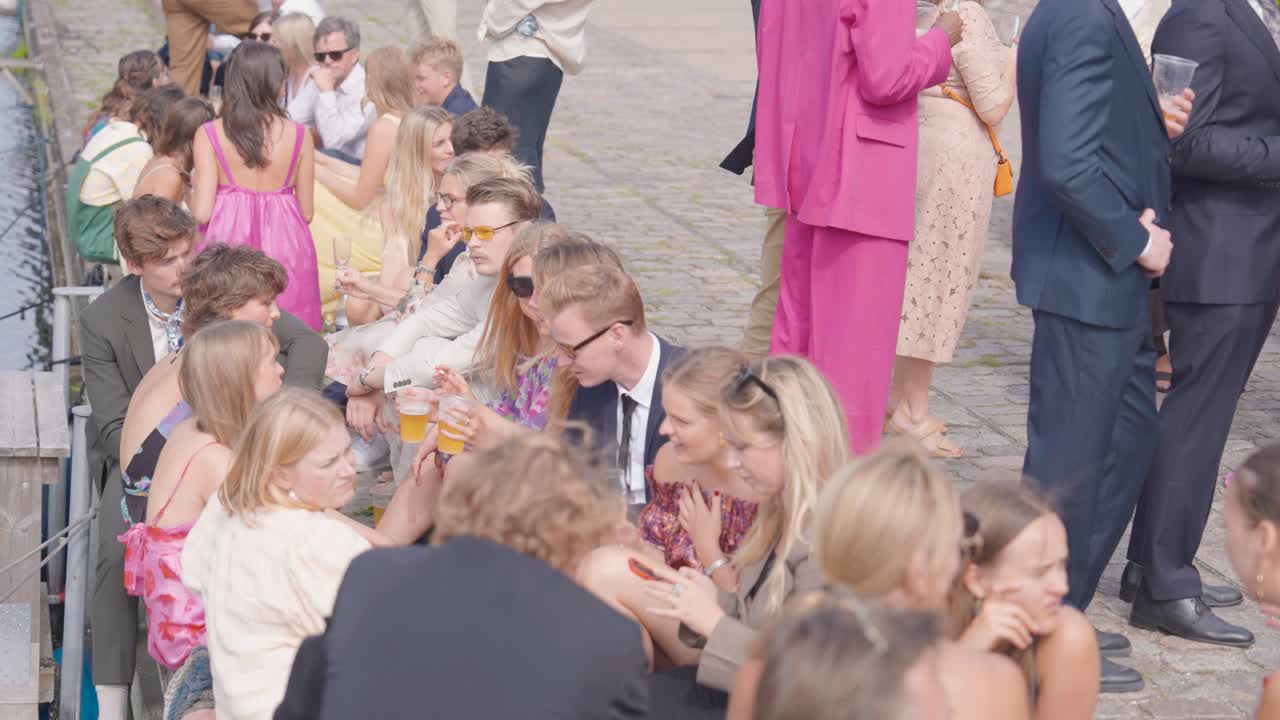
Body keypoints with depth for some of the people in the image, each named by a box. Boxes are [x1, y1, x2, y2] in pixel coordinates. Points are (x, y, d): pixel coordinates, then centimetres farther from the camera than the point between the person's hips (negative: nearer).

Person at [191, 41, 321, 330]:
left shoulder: (209, 135, -5)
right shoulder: (298, 136, -3)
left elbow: (202, 213, -8)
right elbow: (306, 213, 4)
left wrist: (194, 186, 13)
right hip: (285, 249, 1)